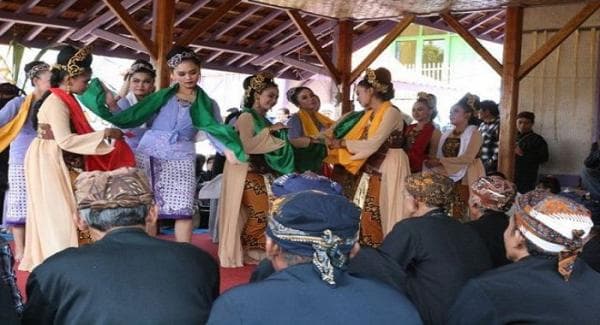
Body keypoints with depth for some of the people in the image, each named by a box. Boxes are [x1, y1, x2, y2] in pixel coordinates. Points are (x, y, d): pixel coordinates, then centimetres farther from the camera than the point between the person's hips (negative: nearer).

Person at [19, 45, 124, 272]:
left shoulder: (64, 100, 8)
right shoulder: (57, 103, -20)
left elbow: (73, 133, 10)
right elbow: (65, 140, -28)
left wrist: (103, 135, 4)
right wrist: (104, 133, -25)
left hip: (60, 163, 9)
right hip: (49, 162, -9)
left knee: (56, 213, 12)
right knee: (57, 212, -5)